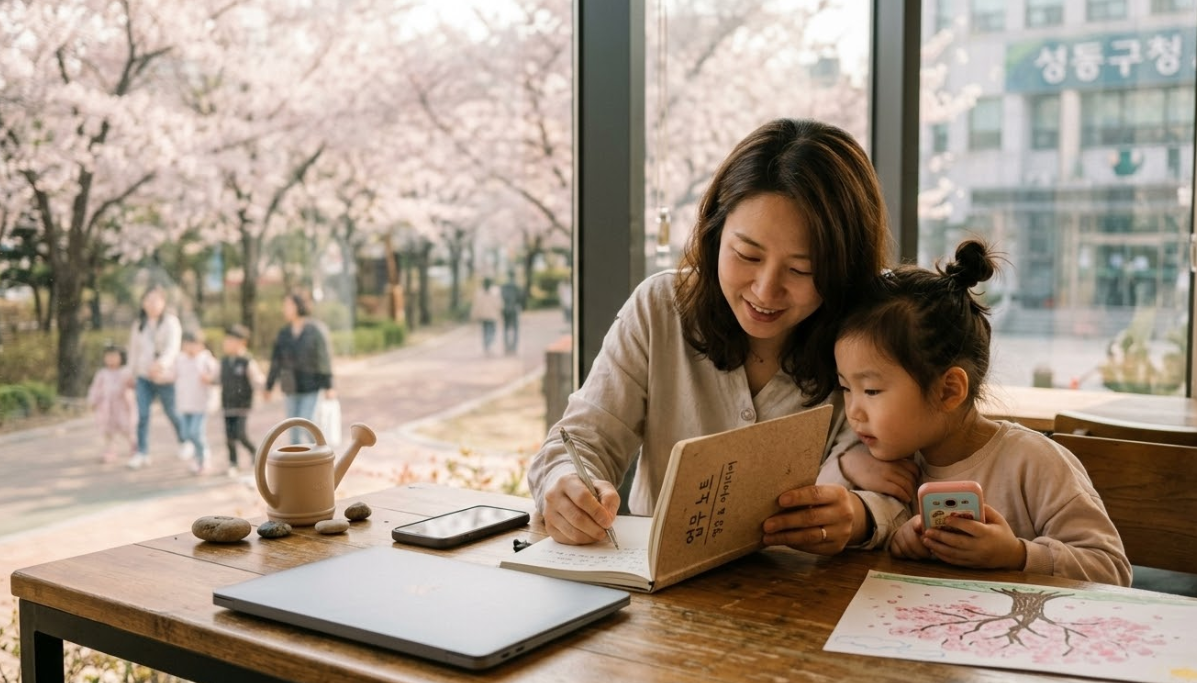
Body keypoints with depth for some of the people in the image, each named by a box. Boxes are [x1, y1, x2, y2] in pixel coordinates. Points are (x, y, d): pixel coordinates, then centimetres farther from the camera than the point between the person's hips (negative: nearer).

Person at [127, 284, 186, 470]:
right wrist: (133, 373, 16)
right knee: (142, 415, -2)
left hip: (165, 376, -4)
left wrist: (162, 363, -44)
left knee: (171, 412, 12)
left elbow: (173, 346, -26)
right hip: (143, 376, 4)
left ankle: (184, 441, 35)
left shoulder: (170, 322, -10)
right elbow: (133, 349, 16)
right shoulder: (139, 324, 7)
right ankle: (142, 453, 2)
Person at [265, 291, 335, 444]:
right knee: (293, 431, 5)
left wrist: (328, 387, -15)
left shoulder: (315, 331, -8)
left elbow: (324, 359, -11)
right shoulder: (284, 333, 5)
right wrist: (269, 386, 9)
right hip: (290, 388, 5)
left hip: (311, 387, -5)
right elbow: (276, 361, 8)